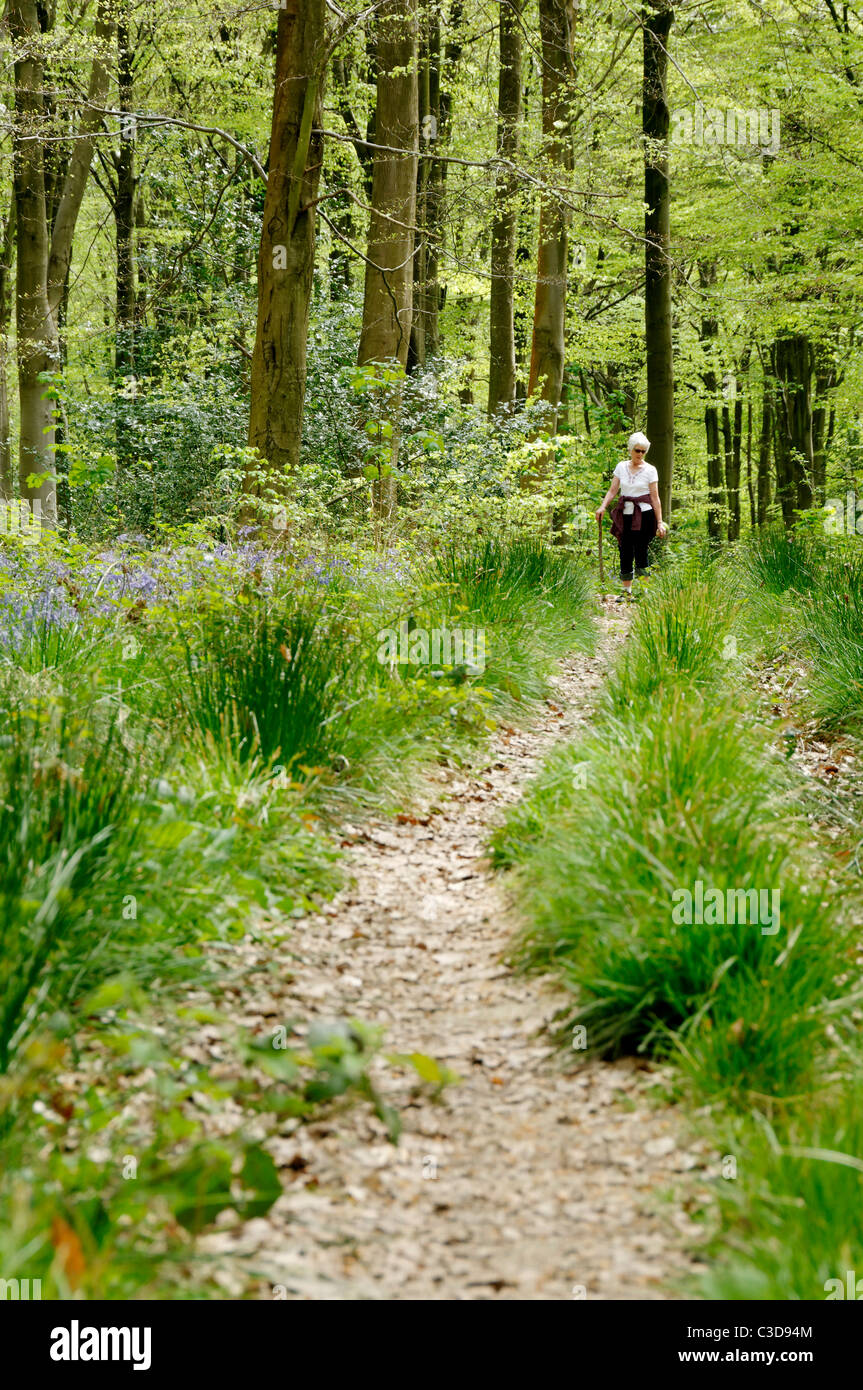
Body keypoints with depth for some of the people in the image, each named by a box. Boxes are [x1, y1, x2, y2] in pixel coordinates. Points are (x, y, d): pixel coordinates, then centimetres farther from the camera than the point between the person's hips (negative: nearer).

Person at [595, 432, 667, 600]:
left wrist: (660, 522, -4)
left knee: (641, 551, -7)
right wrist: (603, 506, -12)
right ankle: (626, 591, 11)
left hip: (644, 515, -3)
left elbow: (655, 498, 0)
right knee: (625, 552, 4)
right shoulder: (621, 467, 9)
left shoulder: (650, 470, 0)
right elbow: (613, 490, 6)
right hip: (625, 514, 3)